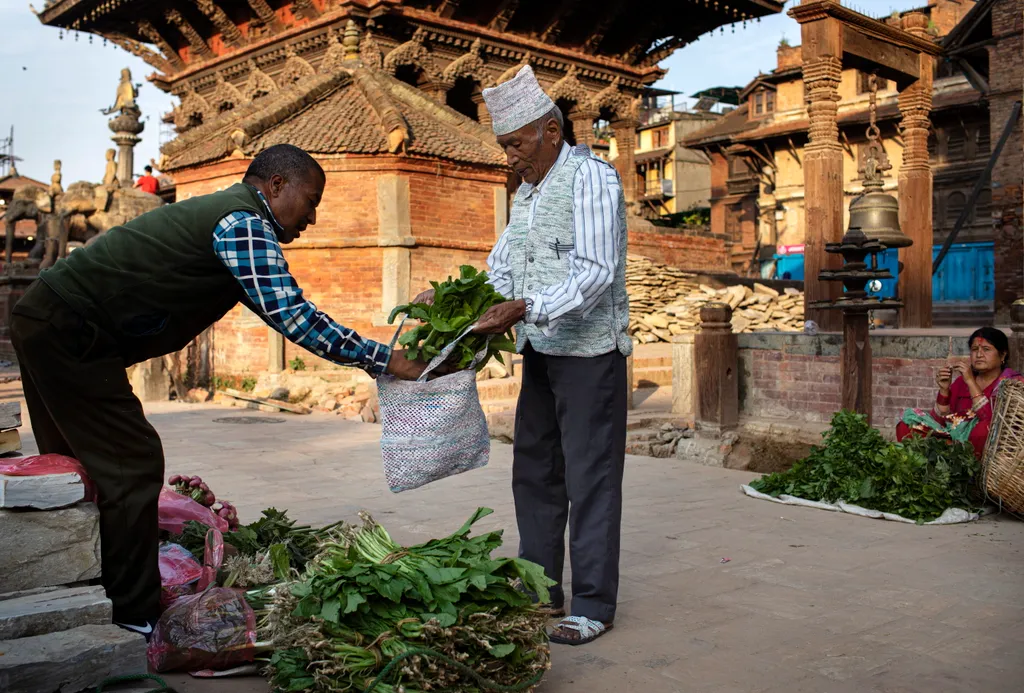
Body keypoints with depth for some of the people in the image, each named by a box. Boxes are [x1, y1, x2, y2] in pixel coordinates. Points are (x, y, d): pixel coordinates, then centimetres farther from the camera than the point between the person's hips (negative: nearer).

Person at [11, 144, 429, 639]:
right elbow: (290, 316, -23)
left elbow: (277, 307, 20)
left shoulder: (220, 211, 18)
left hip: (43, 322, 11)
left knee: (80, 470, 17)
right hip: (69, 333, -11)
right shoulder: (244, 221, -15)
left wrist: (372, 352, 15)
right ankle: (135, 624, 0)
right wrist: (389, 362, -20)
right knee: (132, 467, -7)